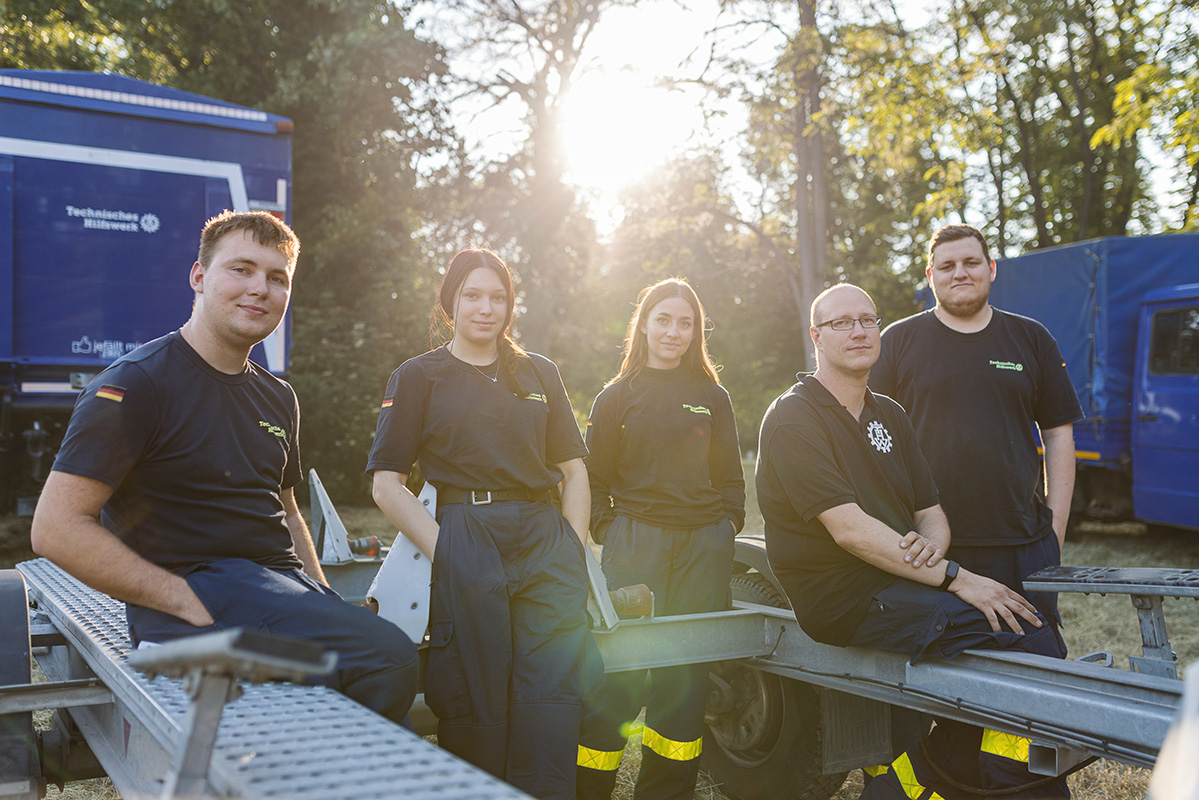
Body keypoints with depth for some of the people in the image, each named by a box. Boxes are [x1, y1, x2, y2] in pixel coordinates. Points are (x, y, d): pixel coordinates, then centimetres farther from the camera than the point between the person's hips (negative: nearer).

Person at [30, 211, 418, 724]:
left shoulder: (276, 397, 20)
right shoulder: (136, 383, -5)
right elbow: (57, 528, -12)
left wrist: (325, 604, 12)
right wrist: (186, 600, -17)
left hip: (285, 583, 8)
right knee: (388, 655, -27)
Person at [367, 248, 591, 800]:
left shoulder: (539, 373, 18)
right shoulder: (418, 377, 7)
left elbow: (574, 470, 17)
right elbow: (387, 485, 1)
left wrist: (574, 549, 4)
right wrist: (444, 551, -11)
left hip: (545, 543, 3)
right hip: (466, 541, -3)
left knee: (551, 702, -5)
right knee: (476, 704, 0)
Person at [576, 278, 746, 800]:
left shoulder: (712, 397, 12)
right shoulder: (617, 397, 7)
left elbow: (730, 477, 16)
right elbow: (594, 478, 8)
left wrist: (726, 528, 4)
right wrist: (608, 531, -3)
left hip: (703, 548, 2)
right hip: (635, 540, -2)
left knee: (685, 675, 5)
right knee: (616, 669, -8)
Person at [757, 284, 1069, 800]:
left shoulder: (889, 415, 18)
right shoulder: (792, 418, -7)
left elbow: (930, 511, 16)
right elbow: (849, 529, -16)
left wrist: (930, 544, -9)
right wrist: (954, 576, -19)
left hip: (900, 579, 8)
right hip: (839, 598, -8)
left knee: (1034, 634, -13)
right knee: (1006, 636, -23)